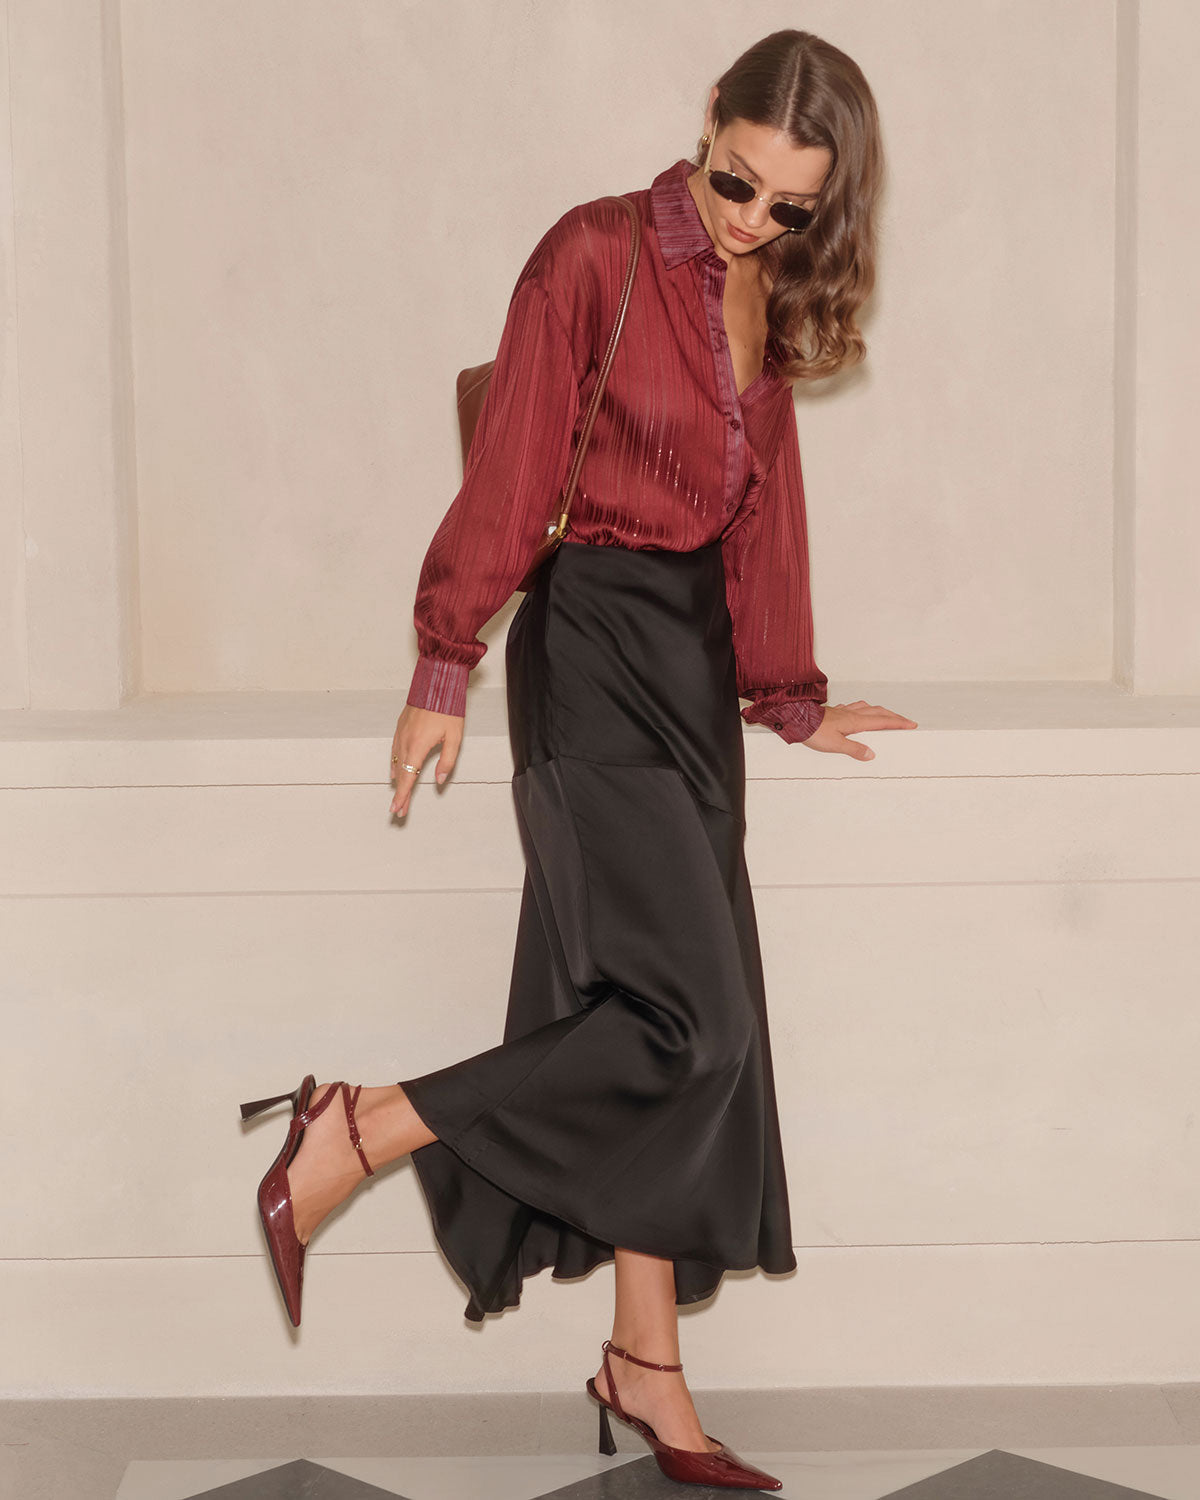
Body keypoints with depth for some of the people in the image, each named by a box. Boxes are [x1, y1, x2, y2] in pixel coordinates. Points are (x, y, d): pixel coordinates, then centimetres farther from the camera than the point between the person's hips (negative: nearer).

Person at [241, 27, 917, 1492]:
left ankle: (646, 1372, 15)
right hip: (594, 642, -7)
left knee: (677, 1028, 7)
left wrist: (788, 696, 19)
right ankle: (349, 1137, -6)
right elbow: (509, 469, -11)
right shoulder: (596, 255, -10)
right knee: (689, 1017, -15)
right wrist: (445, 665, -11)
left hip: (694, 654, 7)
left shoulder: (770, 297, 11)